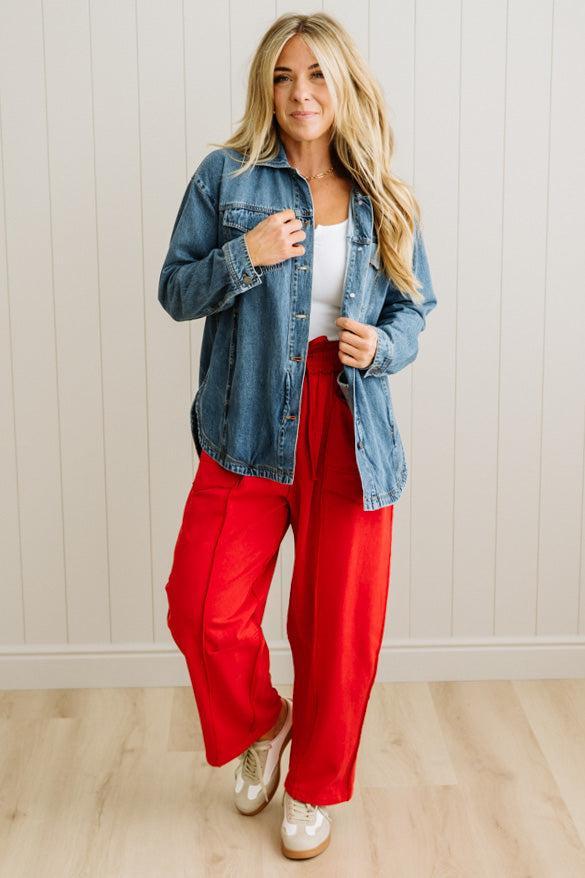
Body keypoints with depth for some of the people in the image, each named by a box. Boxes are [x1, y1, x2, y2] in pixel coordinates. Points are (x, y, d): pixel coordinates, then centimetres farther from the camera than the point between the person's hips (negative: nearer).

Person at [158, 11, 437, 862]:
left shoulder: (384, 199, 7)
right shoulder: (227, 176, 2)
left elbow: (417, 305, 13)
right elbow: (175, 291, 2)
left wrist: (382, 346, -8)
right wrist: (244, 257, -16)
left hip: (352, 430, 1)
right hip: (249, 425, -1)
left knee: (340, 624, 7)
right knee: (204, 610, -5)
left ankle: (316, 788, 29)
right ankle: (260, 725, 29)